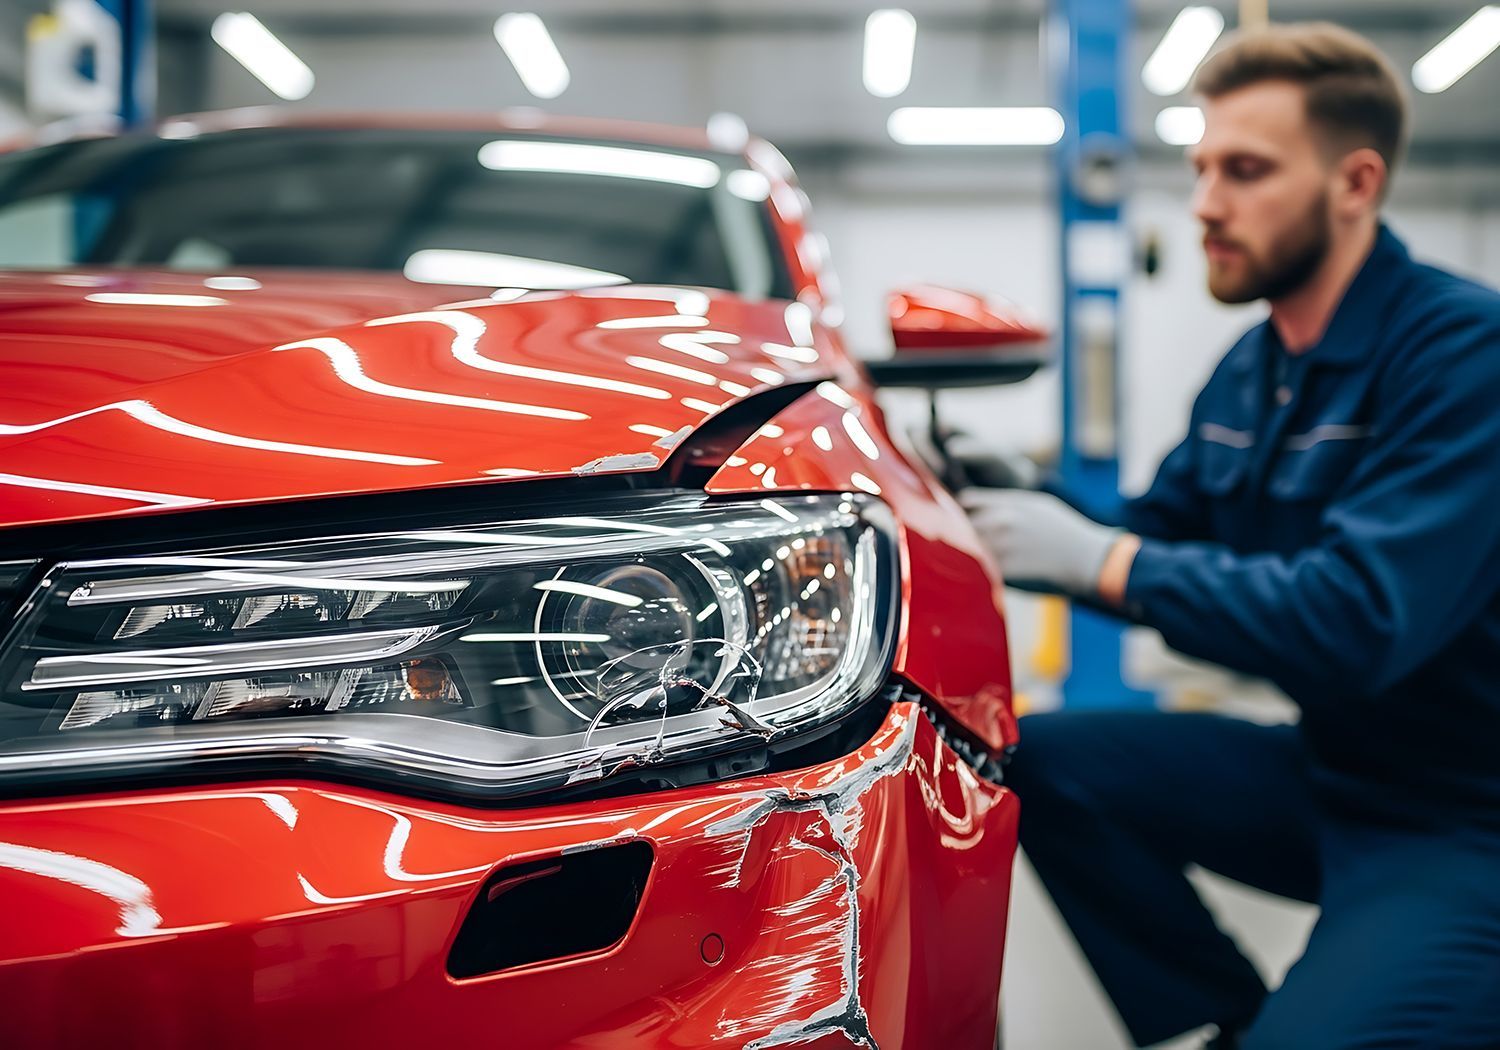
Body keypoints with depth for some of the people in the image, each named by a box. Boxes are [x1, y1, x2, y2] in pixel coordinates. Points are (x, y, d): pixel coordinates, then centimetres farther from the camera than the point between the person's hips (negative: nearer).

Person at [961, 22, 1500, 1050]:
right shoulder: (1248, 372, 6)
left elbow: (1358, 625, -31)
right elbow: (1155, 544, 14)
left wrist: (1094, 557, -25)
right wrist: (1005, 509, -4)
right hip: (1329, 772, 8)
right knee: (1045, 759, -2)